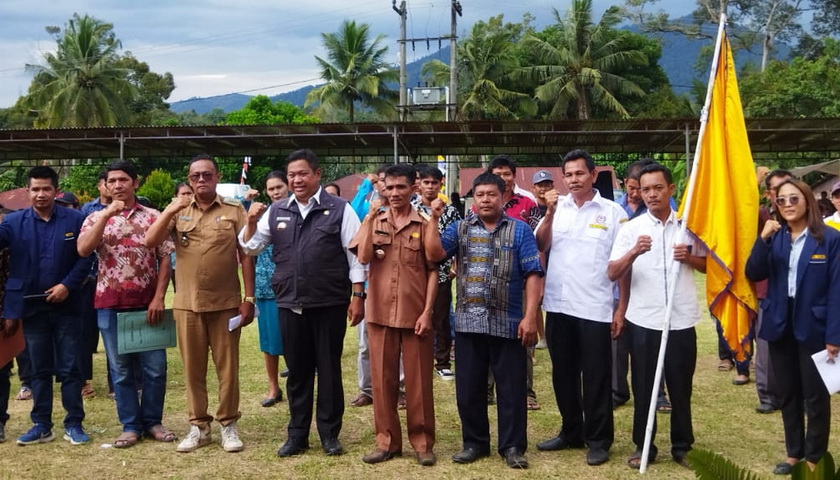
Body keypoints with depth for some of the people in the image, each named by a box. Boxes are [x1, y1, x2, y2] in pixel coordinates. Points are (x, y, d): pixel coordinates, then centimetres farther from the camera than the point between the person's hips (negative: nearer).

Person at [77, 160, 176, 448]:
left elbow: (165, 259, 1)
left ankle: (152, 421, 19)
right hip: (110, 304, 1)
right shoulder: (96, 218, 5)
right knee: (121, 369, 7)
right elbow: (83, 250, -13)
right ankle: (130, 426, 17)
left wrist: (158, 298, -9)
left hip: (147, 303, 0)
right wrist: (107, 214, -17)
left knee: (155, 367, 3)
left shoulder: (153, 217, 3)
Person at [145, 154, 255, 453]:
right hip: (187, 303, 2)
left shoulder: (234, 210, 0)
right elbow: (150, 242, -4)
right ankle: (199, 426, 20)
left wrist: (249, 298, -5)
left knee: (227, 366, 5)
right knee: (193, 368, 9)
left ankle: (228, 425, 17)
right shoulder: (178, 211, 7)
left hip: (226, 303, -2)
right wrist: (169, 211, -16)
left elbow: (246, 256, 0)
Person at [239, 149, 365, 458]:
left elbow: (355, 255, -3)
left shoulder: (339, 209, -2)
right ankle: (298, 434, 23)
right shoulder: (276, 212, 9)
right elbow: (249, 247, 15)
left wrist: (357, 297, -7)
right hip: (289, 304, 3)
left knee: (328, 369, 7)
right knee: (297, 371, 12)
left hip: (329, 304, -3)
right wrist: (251, 222, -4)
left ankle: (329, 434, 19)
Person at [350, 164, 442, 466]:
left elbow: (433, 268, -1)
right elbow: (363, 258, -8)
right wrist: (370, 219, -11)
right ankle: (387, 440, 18)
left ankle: (422, 441, 15)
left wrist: (427, 310, -9)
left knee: (418, 379, 4)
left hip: (415, 313, -2)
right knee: (382, 378, 8)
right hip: (380, 312, 2)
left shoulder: (424, 224, 2)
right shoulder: (373, 222, 7)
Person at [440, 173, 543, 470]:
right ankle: (474, 443, 24)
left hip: (508, 324, -2)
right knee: (469, 388, 10)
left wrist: (530, 316, -12)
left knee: (511, 388, 4)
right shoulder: (459, 229, 10)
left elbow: (532, 275, -4)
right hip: (468, 323, 3)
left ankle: (512, 446, 15)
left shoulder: (519, 230, 2)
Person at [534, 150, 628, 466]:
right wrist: (550, 213, -13)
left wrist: (621, 310, -5)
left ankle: (599, 440, 15)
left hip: (595, 308, -4)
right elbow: (540, 246, -1)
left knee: (596, 377, 3)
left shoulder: (613, 212, -2)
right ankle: (571, 432, 28)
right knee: (563, 373, 14)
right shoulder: (557, 207, 6)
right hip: (558, 305, 4)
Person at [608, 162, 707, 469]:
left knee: (681, 387, 10)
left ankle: (682, 446, 24)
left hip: (681, 320, 1)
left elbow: (707, 265, 12)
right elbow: (612, 273, -9)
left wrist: (689, 257, -9)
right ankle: (643, 446, 20)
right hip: (643, 320, -1)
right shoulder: (631, 228, -2)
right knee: (643, 387, 8)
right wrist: (634, 252, -26)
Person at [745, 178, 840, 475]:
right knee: (788, 395, 13)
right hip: (780, 326, 4)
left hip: (813, 328, -4)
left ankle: (814, 457, 20)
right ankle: (794, 453, 26)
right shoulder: (774, 237, 4)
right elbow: (753, 275, -5)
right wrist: (763, 240, -18)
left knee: (816, 397, 6)